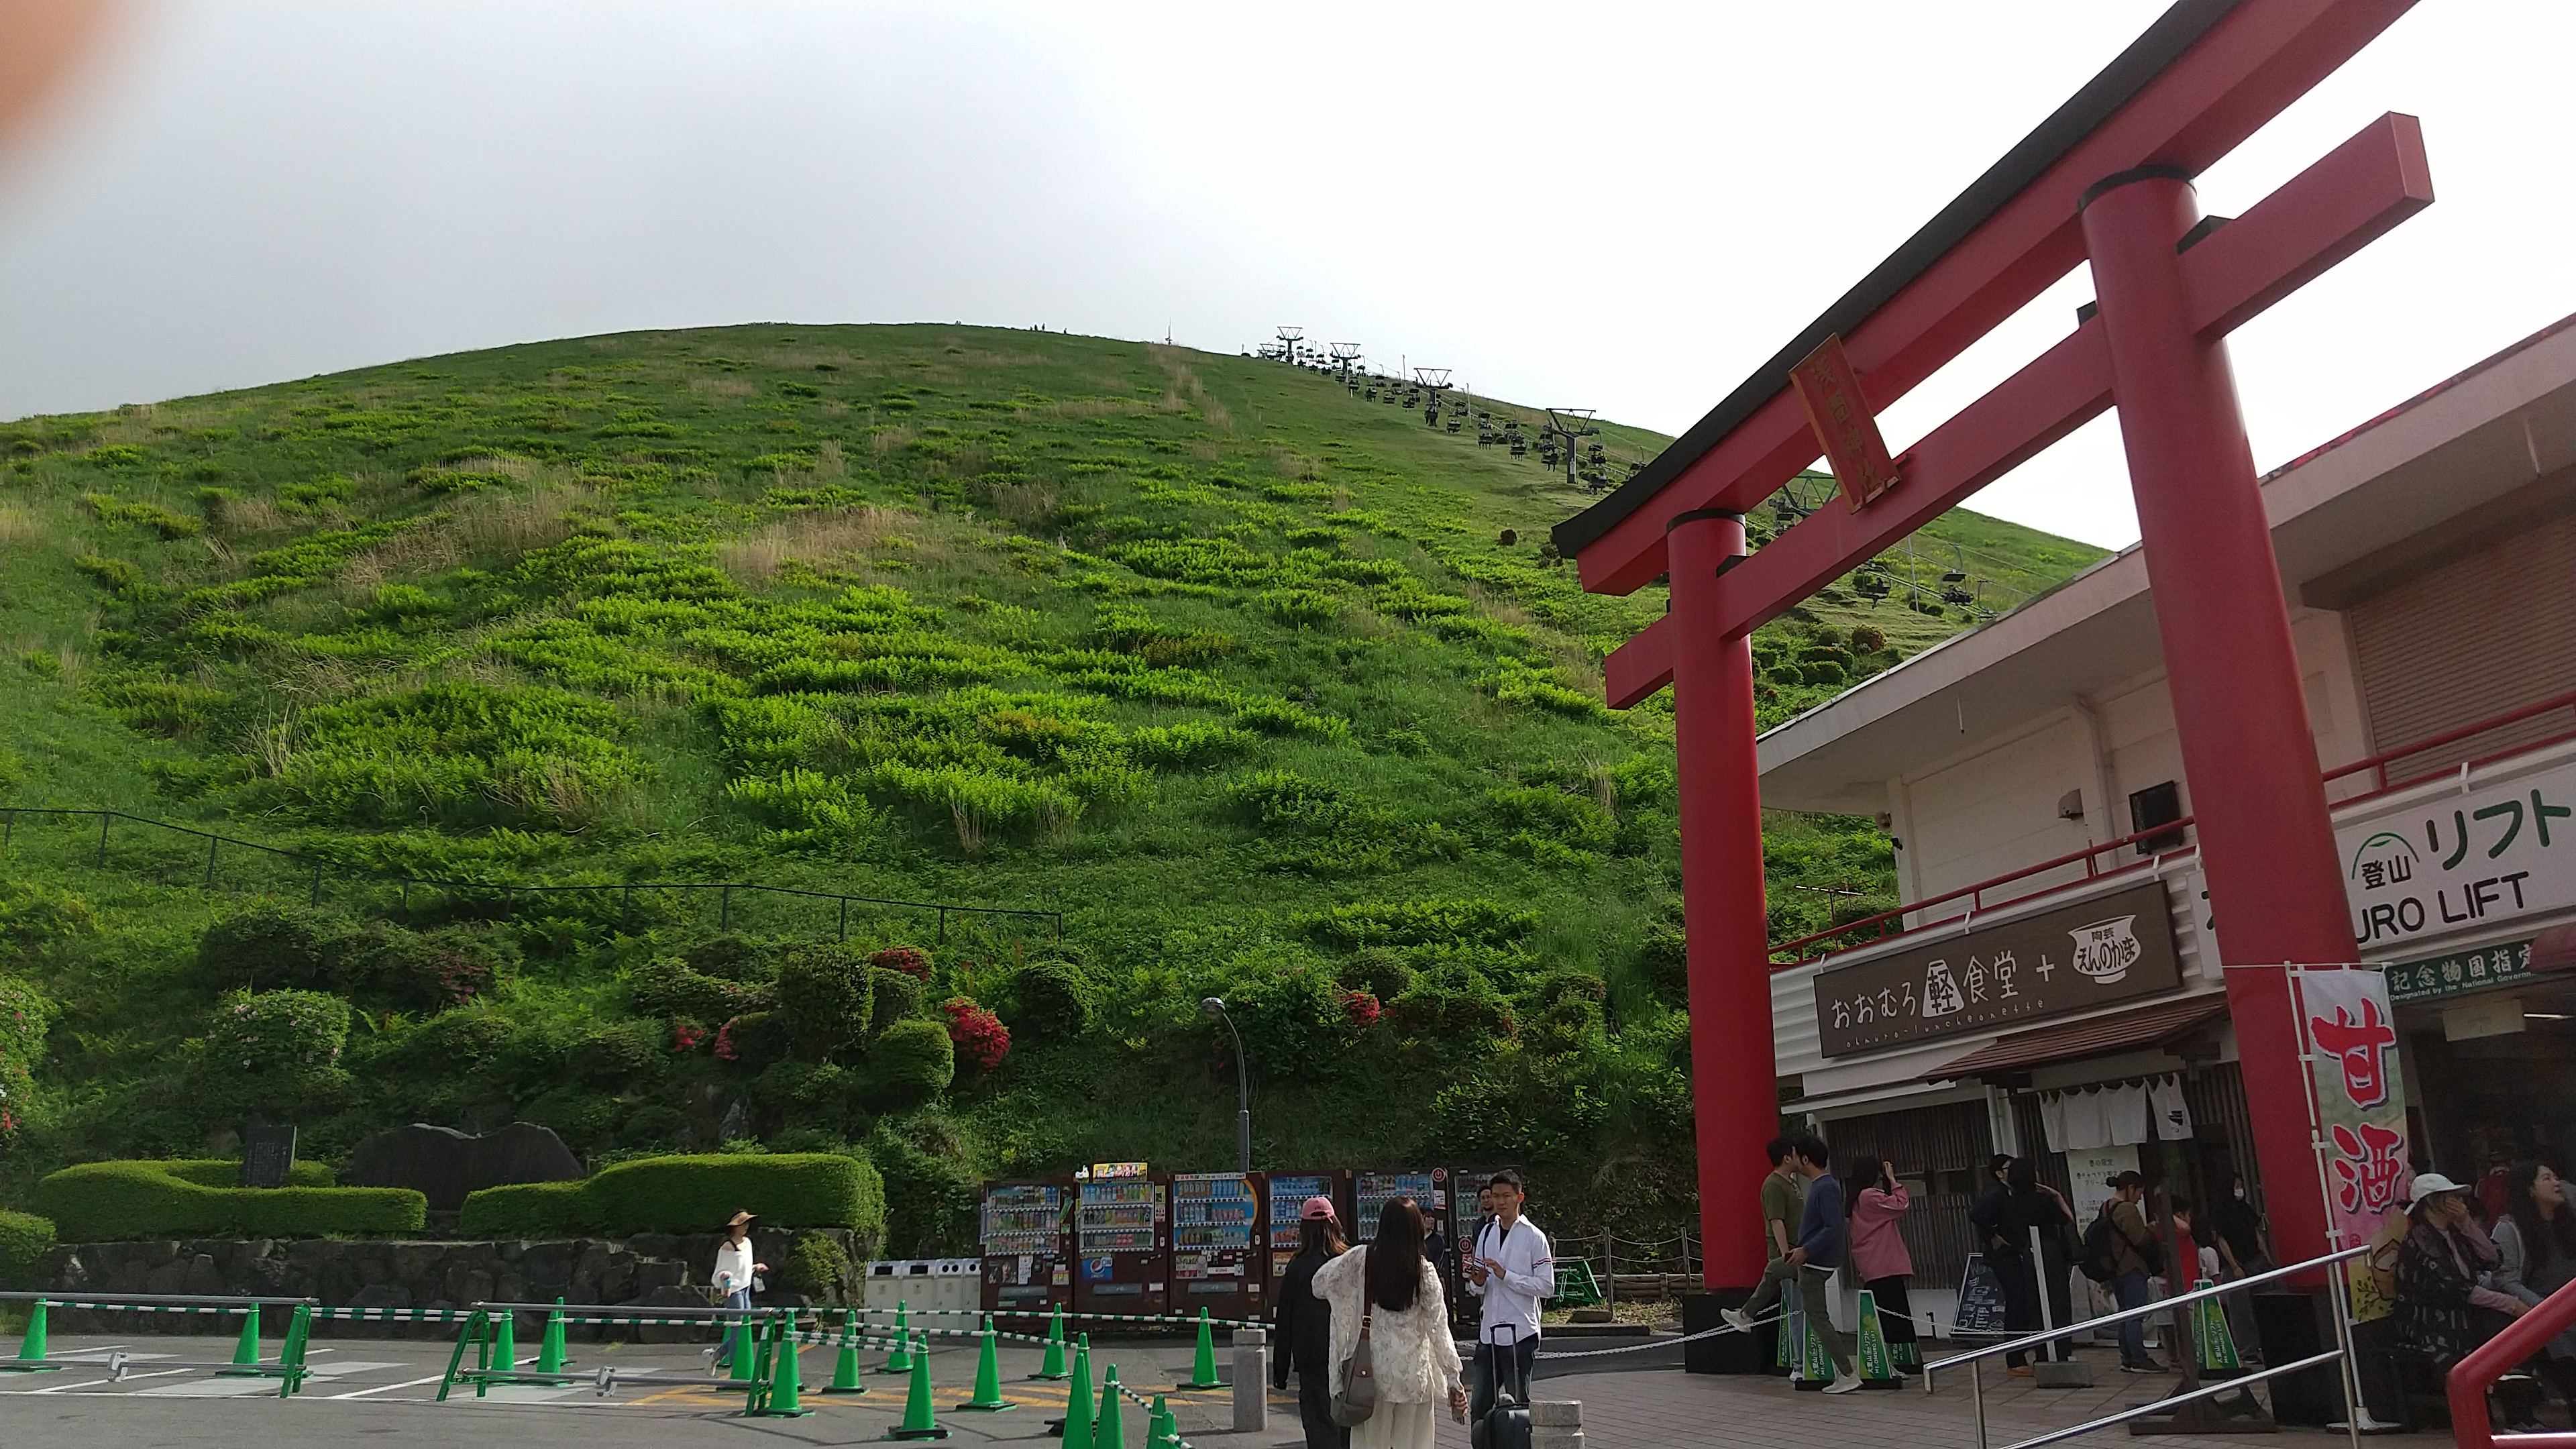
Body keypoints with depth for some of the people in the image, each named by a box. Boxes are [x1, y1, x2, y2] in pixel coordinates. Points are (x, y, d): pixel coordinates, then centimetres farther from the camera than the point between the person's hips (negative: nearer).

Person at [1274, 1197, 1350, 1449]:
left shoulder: (1297, 1268, -5)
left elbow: (1284, 1323, -2)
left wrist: (1280, 1371, 5)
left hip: (1313, 1362, -2)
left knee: (1321, 1428, 0)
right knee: (1346, 1426, 17)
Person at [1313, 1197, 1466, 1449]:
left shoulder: (1361, 1258, -4)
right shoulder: (1425, 1272, -6)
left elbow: (1321, 1283, 2)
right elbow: (1439, 1328, -7)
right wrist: (1453, 1378, -3)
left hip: (1371, 1370, 1)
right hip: (1413, 1372, -1)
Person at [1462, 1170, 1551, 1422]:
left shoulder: (1534, 1237, -5)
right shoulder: (1486, 1233, 11)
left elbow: (1546, 1286, -10)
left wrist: (1505, 1275, -15)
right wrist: (1478, 1282, -6)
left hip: (1520, 1333, -5)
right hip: (1488, 1332, 5)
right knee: (1480, 1406, 8)